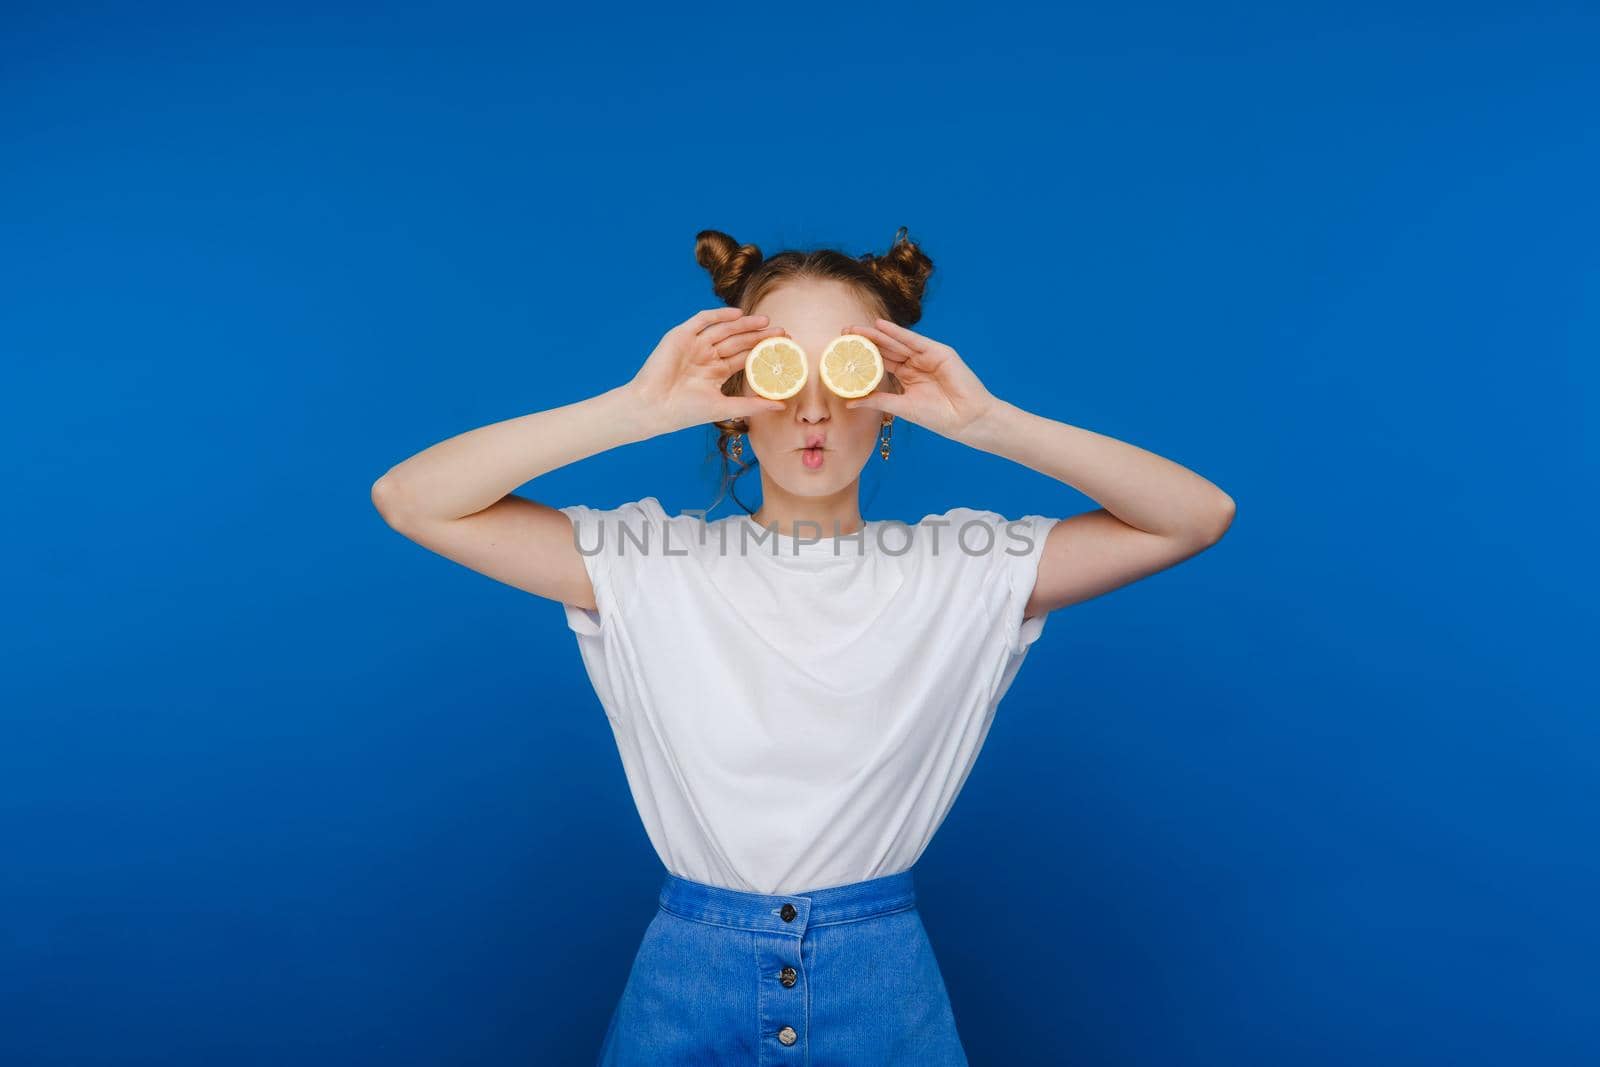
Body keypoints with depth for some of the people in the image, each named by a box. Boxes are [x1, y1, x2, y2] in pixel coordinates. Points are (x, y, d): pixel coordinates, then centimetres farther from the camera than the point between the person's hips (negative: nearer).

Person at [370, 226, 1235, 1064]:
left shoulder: (958, 568, -7)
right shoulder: (648, 564, -8)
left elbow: (1198, 518, -10)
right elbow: (409, 499, -14)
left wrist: (987, 422, -22)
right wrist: (637, 407, -24)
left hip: (884, 984, 1)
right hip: (686, 983, 0)